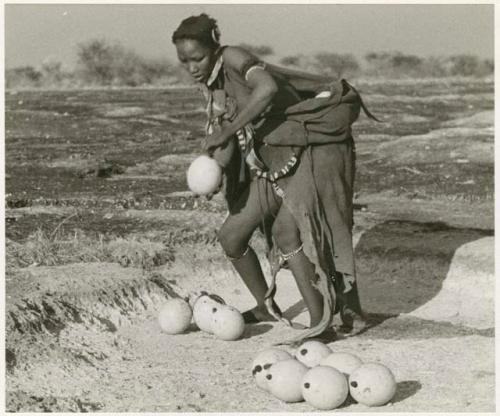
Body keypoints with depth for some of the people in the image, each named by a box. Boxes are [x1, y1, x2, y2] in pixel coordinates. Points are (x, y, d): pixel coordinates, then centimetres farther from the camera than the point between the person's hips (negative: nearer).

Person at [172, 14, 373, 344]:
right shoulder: (212, 85, 7)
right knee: (231, 236, 7)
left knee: (286, 229, -25)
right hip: (273, 161, 9)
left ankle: (321, 322, -20)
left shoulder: (234, 58, -16)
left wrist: (228, 131, -31)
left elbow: (267, 88, -37)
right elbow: (222, 150, 6)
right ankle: (267, 307, 27)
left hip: (313, 148, -9)